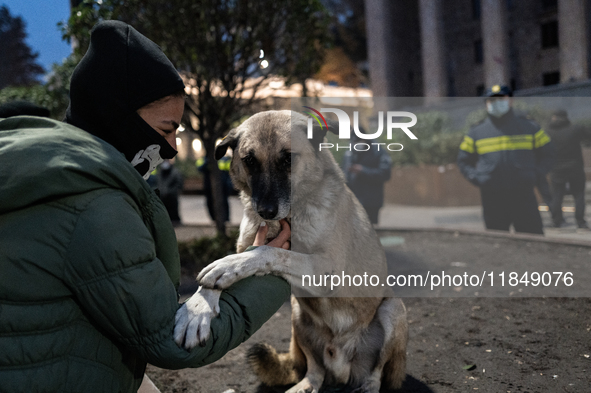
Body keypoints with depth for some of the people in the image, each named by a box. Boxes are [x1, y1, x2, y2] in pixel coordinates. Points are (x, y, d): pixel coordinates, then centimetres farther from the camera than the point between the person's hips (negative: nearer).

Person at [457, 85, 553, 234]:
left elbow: (546, 155, 17)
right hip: (492, 198, 1)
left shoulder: (530, 128, 10)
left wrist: (535, 174, 2)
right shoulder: (476, 133, 9)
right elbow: (464, 160, 16)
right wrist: (476, 178, 1)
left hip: (524, 195, 0)